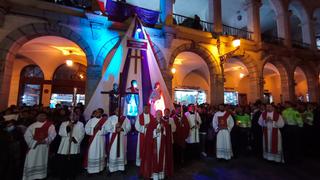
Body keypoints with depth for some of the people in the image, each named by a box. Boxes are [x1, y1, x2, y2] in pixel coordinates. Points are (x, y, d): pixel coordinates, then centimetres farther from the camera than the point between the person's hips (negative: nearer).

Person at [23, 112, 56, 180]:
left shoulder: (50, 125, 3)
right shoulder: (33, 125, 9)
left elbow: (52, 134, -5)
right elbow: (27, 135, 2)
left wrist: (45, 140, -19)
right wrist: (33, 143, -11)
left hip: (44, 146, -1)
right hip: (33, 146, 1)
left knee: (42, 161, 5)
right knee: (31, 162, 1)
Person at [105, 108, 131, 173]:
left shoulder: (125, 119, 4)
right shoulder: (110, 118, 3)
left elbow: (129, 127, -2)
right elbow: (107, 127, -5)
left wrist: (122, 129, -18)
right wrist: (115, 127, -19)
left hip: (122, 138, 1)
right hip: (113, 138, -1)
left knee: (122, 152, 7)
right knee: (113, 153, 1)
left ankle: (122, 167, 19)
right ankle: (112, 168, 13)